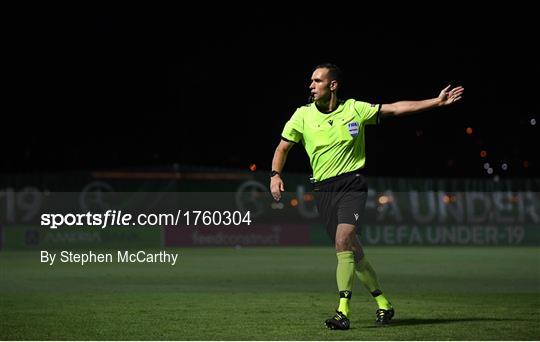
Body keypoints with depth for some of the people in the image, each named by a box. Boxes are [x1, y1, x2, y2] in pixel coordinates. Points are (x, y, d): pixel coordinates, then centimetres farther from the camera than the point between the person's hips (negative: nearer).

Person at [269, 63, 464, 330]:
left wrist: (438, 101, 5)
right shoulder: (303, 115, 4)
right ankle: (383, 304, 22)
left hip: (352, 185, -3)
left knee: (343, 240, -23)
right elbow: (283, 148, 12)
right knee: (352, 251, 5)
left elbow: (395, 108, 7)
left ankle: (343, 311, -24)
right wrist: (275, 175, -7)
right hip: (323, 190, 3)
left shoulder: (354, 109, 2)